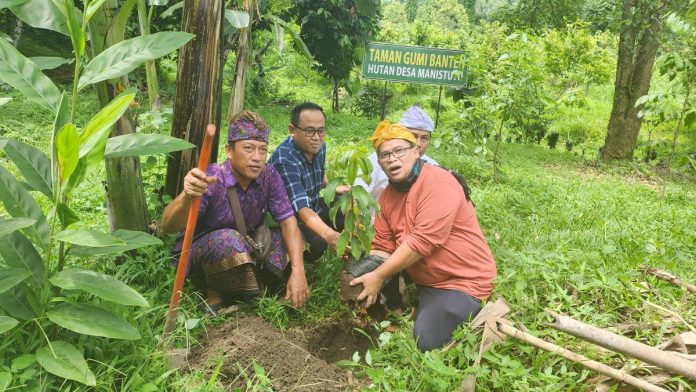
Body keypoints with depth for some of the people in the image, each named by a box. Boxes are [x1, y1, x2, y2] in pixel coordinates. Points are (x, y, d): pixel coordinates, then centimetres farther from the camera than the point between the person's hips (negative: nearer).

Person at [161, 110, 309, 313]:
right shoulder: (209, 180, -26)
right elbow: (168, 226, -35)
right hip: (199, 253, -5)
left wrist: (298, 271, -28)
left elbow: (288, 221, -14)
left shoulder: (268, 175, -13)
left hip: (245, 251, 5)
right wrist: (186, 197, -58)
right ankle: (216, 294, -10)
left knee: (285, 238, -15)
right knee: (226, 239, -35)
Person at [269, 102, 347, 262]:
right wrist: (328, 235, -61)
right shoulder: (284, 160, -33)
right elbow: (302, 207, -46)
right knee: (316, 243, -34)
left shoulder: (319, 146, -7)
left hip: (315, 207, 8)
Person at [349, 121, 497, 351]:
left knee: (425, 341, -20)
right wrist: (368, 276, -18)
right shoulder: (387, 195, 3)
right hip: (420, 277, 7)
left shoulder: (439, 184, -21)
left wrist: (378, 277, -24)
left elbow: (421, 242, -29)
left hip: (463, 280, -7)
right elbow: (382, 247, 1)